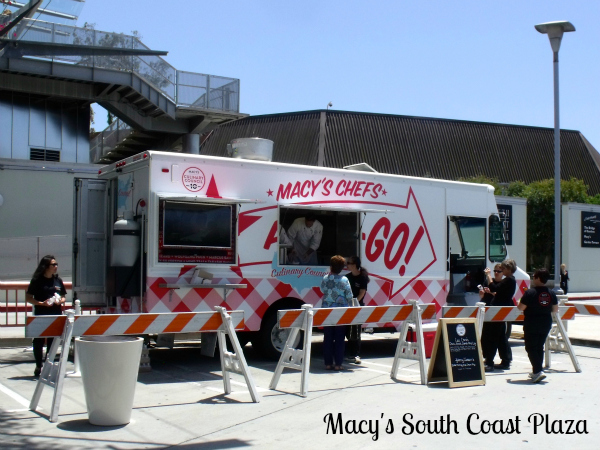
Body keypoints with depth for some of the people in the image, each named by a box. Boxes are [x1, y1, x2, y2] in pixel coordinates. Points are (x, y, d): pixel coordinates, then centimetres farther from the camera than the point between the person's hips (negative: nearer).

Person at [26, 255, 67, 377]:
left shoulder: (58, 280, 10)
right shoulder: (37, 280, -4)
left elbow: (63, 297, 17)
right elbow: (28, 298, -3)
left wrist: (61, 301, -6)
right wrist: (42, 303, -16)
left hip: (56, 316, 4)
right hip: (40, 316, -4)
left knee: (52, 342, 6)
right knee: (38, 341, -1)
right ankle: (38, 367, 10)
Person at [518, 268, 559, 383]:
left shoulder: (530, 292, -16)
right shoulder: (551, 293, 1)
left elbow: (521, 307, -13)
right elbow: (555, 310, 8)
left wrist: (519, 303, 8)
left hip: (532, 325, -6)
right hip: (546, 324, 6)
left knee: (531, 348, 0)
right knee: (539, 347, 17)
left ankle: (538, 371, -14)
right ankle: (537, 371, 23)